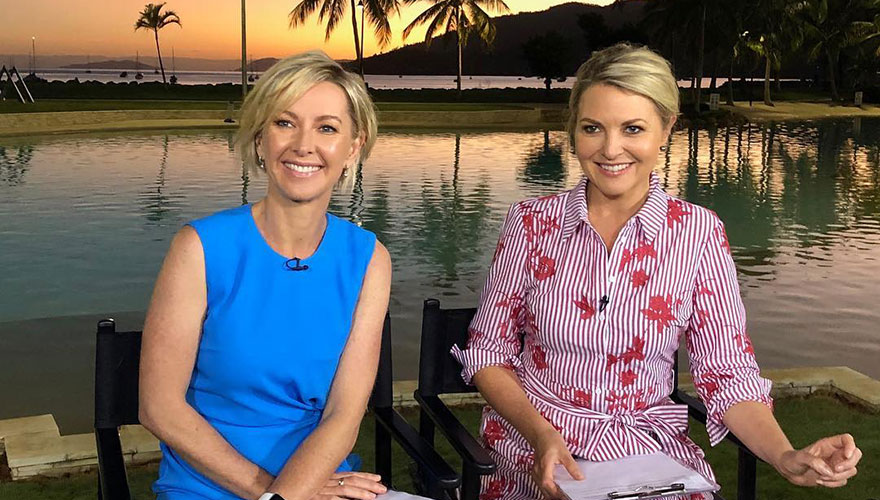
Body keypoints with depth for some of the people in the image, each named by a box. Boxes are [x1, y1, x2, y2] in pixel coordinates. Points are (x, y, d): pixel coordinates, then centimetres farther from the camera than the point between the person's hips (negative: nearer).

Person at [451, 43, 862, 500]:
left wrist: (788, 459, -20)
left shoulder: (698, 233, -2)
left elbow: (728, 374, -3)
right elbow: (488, 353, 1)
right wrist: (543, 437, -15)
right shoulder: (532, 221, -2)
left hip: (652, 450, 2)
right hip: (535, 446, -2)